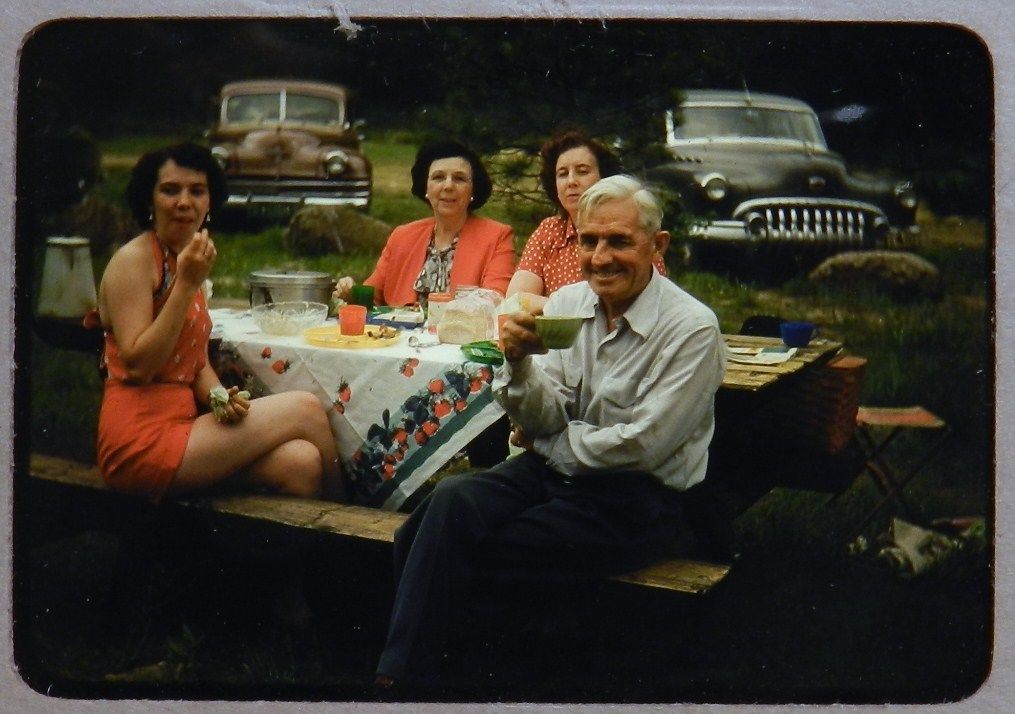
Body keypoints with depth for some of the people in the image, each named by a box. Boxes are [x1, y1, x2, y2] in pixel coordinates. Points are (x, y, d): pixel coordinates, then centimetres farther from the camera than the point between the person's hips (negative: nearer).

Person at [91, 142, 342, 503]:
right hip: (142, 440, -7)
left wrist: (219, 396, -5)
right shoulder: (133, 260, -9)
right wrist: (187, 285, -19)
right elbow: (137, 365, -17)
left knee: (301, 462, -16)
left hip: (180, 425, 7)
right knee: (306, 409, -10)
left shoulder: (185, 261, 17)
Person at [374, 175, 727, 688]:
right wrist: (519, 363, -18)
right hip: (555, 471, 6)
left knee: (460, 544, -21)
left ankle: (404, 669, -3)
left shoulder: (692, 328, -12)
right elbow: (546, 421, 1)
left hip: (638, 498, -5)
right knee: (452, 501, -21)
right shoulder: (566, 303, 4)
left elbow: (640, 447, -15)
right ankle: (398, 675, -9)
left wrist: (549, 445, -4)